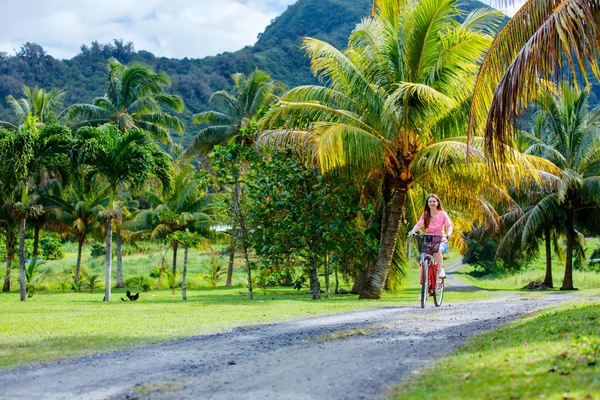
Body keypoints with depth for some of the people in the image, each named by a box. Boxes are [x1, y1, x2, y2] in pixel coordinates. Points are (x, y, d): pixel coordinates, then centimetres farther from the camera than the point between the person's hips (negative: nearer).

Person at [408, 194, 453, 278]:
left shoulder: (442, 214, 1)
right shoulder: (425, 215, 6)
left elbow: (449, 225, -12)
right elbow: (419, 224, -11)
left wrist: (449, 233, -35)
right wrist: (413, 231, -33)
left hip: (441, 241, -2)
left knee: (437, 250, -36)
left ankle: (441, 270, -22)